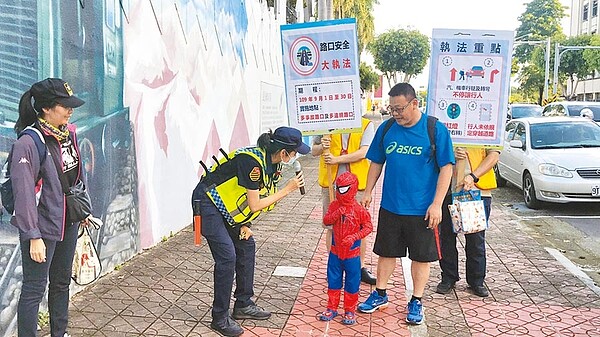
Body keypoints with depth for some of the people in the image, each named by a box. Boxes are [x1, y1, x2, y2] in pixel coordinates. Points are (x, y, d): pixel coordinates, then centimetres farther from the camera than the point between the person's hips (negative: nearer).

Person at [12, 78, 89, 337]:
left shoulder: (69, 133, 1)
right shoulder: (29, 143, -21)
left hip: (68, 222, 8)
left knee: (62, 282, 21)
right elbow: (24, 193, -22)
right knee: (34, 289, 3)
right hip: (42, 228, -8)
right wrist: (34, 237, -21)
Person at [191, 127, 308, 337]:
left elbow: (257, 196, 9)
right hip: (208, 202, -10)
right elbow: (255, 204, -22)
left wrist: (245, 225, 0)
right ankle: (220, 318, -1)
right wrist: (288, 189, -16)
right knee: (227, 256, -13)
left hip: (226, 205, 10)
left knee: (247, 246, 9)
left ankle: (243, 306, 21)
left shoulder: (272, 162, 0)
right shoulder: (253, 162, -28)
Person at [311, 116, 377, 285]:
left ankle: (360, 267, 21)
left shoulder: (366, 125, 0)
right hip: (331, 183, 1)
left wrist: (337, 159, -19)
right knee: (332, 227, 8)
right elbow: (313, 150, 10)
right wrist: (322, 147, -13)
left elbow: (364, 152, -12)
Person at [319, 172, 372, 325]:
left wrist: (354, 237, -21)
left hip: (352, 253, -3)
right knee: (333, 281, 13)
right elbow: (326, 221, -7)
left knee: (352, 283, 8)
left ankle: (350, 311, 22)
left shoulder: (359, 209, -12)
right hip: (335, 252, 4)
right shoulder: (334, 205, -1)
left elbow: (368, 227, -9)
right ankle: (332, 308, 27)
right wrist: (337, 214, -23)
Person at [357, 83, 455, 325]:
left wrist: (436, 204, -14)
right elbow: (377, 163, 12)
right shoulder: (386, 129, 1)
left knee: (421, 256, 9)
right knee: (386, 252, 14)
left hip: (422, 210, -3)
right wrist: (368, 192, 6)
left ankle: (416, 301, 26)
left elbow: (446, 168, -9)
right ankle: (380, 294, 31)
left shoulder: (436, 129, -10)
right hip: (390, 206, 3)